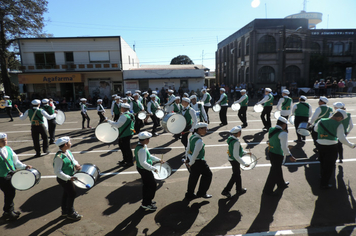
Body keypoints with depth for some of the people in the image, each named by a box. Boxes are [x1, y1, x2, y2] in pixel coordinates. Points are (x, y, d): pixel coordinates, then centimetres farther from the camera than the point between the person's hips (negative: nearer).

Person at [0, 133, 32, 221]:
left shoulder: (8, 149, 4)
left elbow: (15, 161, 8)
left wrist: (24, 166, -2)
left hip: (12, 175, 5)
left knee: (12, 193, 16)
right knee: (9, 194, 3)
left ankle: (10, 211, 35)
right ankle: (8, 213, 24)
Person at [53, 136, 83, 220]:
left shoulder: (68, 151, -3)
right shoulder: (59, 157, -30)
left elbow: (73, 159, 11)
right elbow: (57, 172, -28)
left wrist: (76, 165, -10)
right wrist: (68, 178, -32)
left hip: (69, 177, 9)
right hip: (64, 179, -9)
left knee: (66, 194, 22)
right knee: (72, 194, 2)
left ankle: (64, 211, 41)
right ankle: (70, 213, 22)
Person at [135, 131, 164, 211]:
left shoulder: (143, 146, 4)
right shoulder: (142, 149, -29)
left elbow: (149, 156, 15)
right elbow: (143, 163, -31)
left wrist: (158, 160, 10)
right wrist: (153, 169, -25)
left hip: (143, 169, 10)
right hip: (144, 170, -10)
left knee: (146, 185, 23)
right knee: (152, 186, 2)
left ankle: (146, 200, 39)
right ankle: (146, 204, 14)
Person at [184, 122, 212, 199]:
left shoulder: (192, 137, 2)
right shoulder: (199, 141, -26)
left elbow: (187, 149, 10)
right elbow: (195, 154, -26)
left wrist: (187, 159, 16)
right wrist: (190, 163, -15)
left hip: (191, 159, 9)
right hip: (198, 162, -9)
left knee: (193, 177, 20)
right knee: (208, 174, 11)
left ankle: (189, 194, 33)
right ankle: (201, 193, 21)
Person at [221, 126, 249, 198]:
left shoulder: (231, 138, -1)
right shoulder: (236, 142, -29)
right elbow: (236, 156, -28)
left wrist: (245, 153, 18)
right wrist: (244, 164, -22)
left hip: (231, 158, 9)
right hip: (234, 160, -9)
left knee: (238, 173, 23)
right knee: (235, 175, 8)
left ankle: (239, 190, 39)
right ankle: (226, 191, 15)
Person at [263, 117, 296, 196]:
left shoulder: (271, 130, 1)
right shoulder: (283, 133, -22)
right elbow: (284, 147, -24)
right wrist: (289, 156, -10)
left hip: (270, 152, 8)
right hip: (278, 155, -8)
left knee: (277, 169, 27)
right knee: (274, 173, 7)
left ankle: (281, 184, 50)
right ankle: (267, 190, 19)